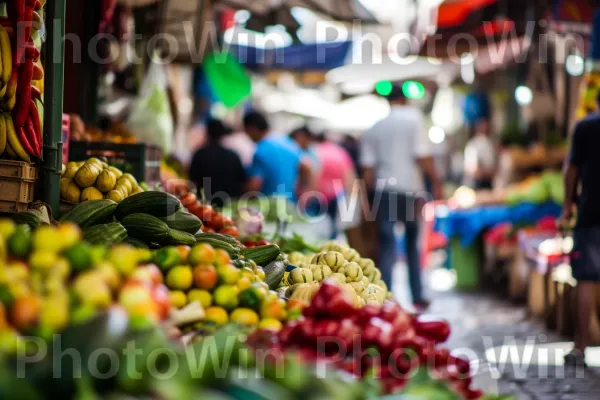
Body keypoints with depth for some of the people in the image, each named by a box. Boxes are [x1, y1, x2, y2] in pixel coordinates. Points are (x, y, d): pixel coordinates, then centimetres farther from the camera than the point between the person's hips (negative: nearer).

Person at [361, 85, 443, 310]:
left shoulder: (374, 129, 11)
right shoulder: (413, 117, 0)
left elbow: (367, 167, 8)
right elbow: (423, 155, -9)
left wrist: (372, 191, 15)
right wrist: (436, 182, -3)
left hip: (382, 190, 2)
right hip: (408, 189, -2)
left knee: (386, 246, 3)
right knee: (413, 243, 12)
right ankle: (417, 297, 16)